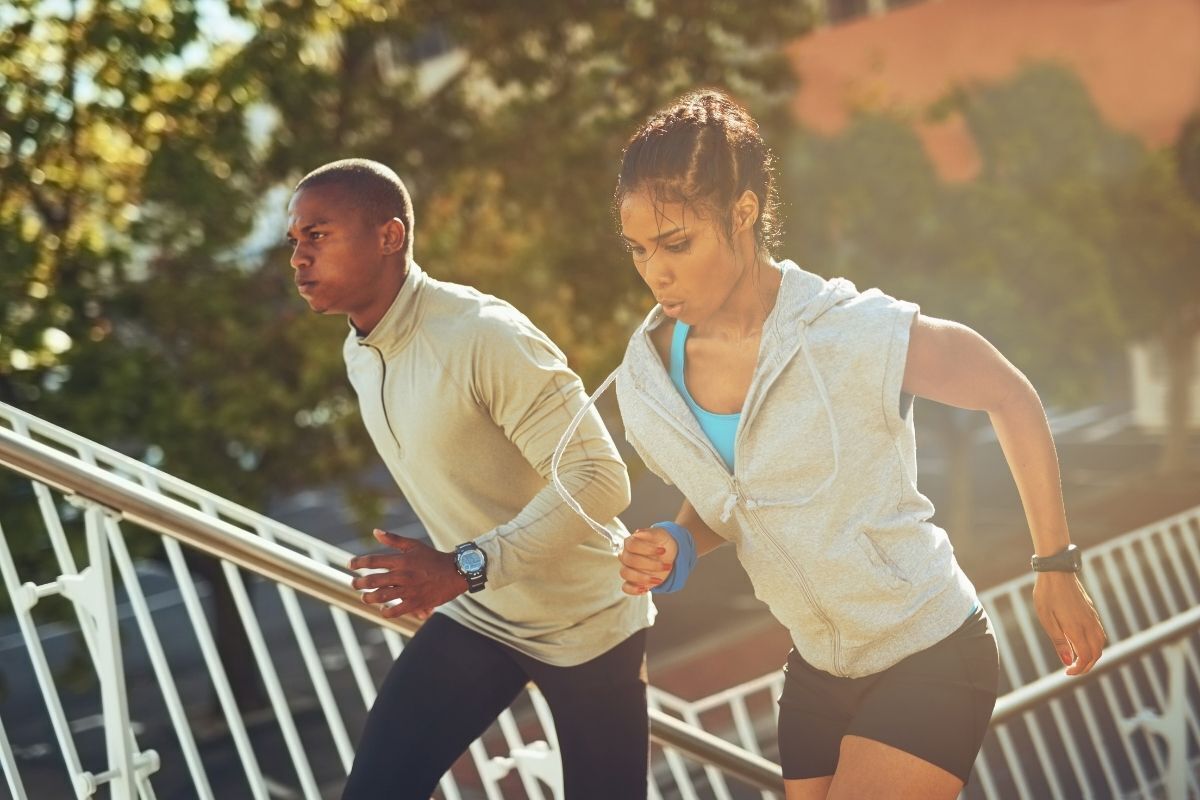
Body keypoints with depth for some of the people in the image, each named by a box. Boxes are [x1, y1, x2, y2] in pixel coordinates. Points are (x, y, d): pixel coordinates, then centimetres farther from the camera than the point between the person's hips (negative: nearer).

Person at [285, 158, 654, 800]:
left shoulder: (482, 336, -26)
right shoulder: (359, 354, 1)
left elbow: (599, 480, -30)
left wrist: (465, 567, -35)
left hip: (583, 622, -6)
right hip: (473, 613, 6)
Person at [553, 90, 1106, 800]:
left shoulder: (860, 335, -23)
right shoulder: (646, 378, -6)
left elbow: (1012, 398, -8)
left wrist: (1058, 567, -5)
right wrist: (677, 550, -11)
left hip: (932, 661, -6)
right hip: (817, 672, 6)